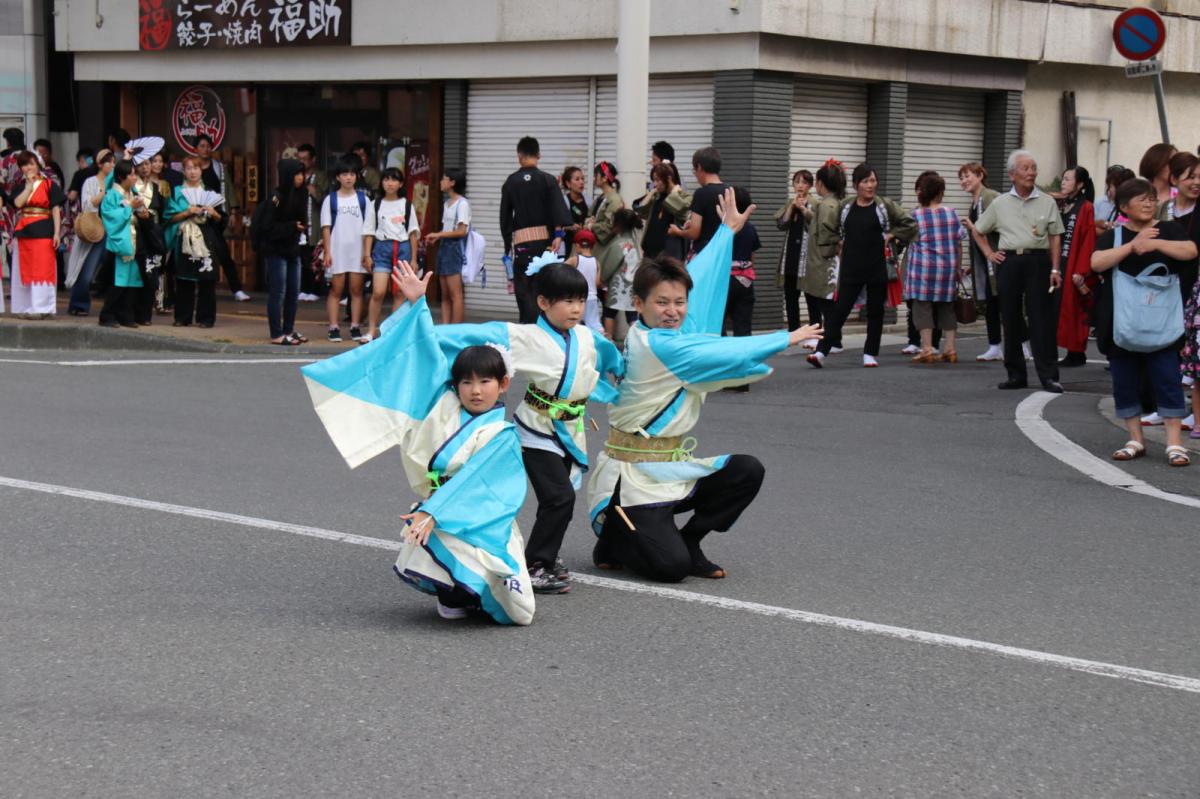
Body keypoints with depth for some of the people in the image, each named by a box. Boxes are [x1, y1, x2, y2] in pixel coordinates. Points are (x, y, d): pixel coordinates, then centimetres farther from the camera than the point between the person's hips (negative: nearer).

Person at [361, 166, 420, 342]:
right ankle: (372, 330, -4)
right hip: (382, 247, -1)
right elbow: (369, 232, 6)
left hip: (403, 247, 1)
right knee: (378, 292, -12)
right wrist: (367, 255, -2)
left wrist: (414, 259, 4)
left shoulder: (406, 205, 9)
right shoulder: (375, 205, 7)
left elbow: (413, 233, 8)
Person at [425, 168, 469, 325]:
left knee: (455, 294, -9)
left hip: (455, 248, -9)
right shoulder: (446, 204, 18)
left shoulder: (462, 203, -10)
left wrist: (438, 235, -13)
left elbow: (462, 231, -16)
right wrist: (436, 237, 1)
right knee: (445, 295, 7)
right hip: (444, 247, 9)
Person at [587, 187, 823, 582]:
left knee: (748, 472, -6)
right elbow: (724, 353, -19)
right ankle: (614, 537, 10)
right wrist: (785, 339, -7)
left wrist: (727, 230, 24)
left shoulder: (670, 331, 4)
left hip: (672, 465, 9)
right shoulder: (653, 345, -21)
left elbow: (700, 279, 16)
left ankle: (688, 539, 8)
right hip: (634, 474, -9)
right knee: (671, 565, -21)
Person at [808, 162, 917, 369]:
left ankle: (870, 354, 18)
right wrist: (840, 245, 8)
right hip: (850, 268, 1)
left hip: (877, 268, -1)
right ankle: (821, 351, -10)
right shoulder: (845, 206, 4)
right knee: (840, 309, -5)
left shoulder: (886, 205, -2)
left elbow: (910, 225, 2)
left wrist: (891, 236, -4)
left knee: (875, 311, 8)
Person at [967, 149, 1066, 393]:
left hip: (1037, 261, -2)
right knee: (1011, 320, 5)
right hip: (1008, 261, 2)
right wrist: (989, 253, 8)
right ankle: (1016, 375, 13)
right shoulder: (1000, 204, 8)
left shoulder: (1047, 203, 5)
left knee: (1041, 320, -5)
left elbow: (1055, 237, 4)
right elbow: (977, 230, 19)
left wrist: (1055, 269, -3)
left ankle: (1049, 376, -4)